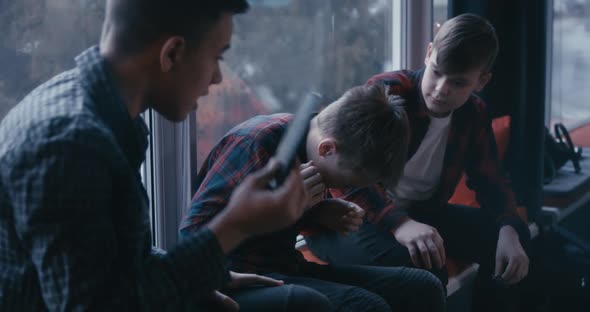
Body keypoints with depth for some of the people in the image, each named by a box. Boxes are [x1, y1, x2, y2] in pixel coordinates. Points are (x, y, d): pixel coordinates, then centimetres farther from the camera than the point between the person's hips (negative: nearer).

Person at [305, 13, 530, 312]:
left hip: (417, 213, 7)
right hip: (350, 218, -7)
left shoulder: (473, 114, 1)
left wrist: (508, 231, -17)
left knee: (514, 233, -4)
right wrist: (399, 224, -46)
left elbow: (491, 182, 6)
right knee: (422, 268, -35)